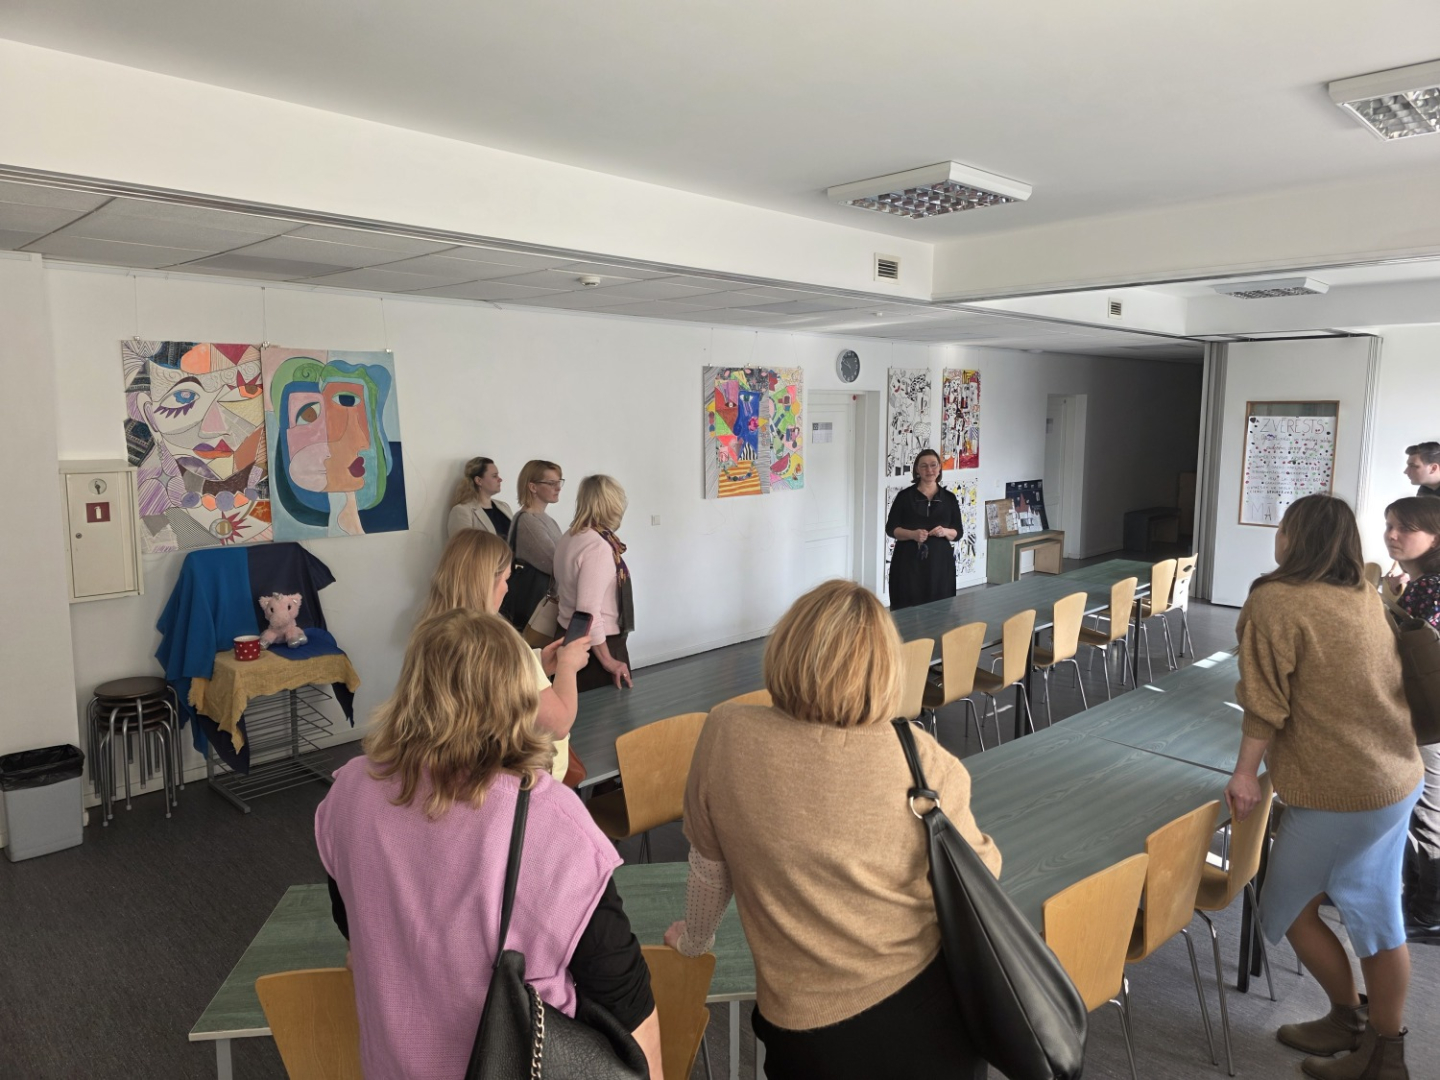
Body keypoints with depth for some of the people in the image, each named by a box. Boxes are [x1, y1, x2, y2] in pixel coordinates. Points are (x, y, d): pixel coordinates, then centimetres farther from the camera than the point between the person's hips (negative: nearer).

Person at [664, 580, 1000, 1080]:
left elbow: (708, 861, 1)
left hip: (812, 1033, 0)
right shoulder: (922, 761, -16)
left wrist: (693, 936, 20)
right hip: (930, 1007, 1)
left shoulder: (727, 737, -15)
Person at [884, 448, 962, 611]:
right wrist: (912, 534, -17)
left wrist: (945, 532, -12)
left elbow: (958, 532, 10)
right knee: (907, 608, -4)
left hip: (940, 561, 2)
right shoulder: (905, 496, 1)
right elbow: (891, 529, 0)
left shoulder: (949, 498, 8)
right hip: (909, 561, -2)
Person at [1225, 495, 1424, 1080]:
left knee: (1290, 907, 11)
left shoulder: (1276, 601, -16)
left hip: (1335, 790, -8)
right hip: (1397, 777, 8)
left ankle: (1350, 1019, 27)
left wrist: (1244, 771, -7)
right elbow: (1379, 686, 17)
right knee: (1377, 915, 16)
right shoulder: (1367, 598, 6)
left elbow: (1266, 702, -17)